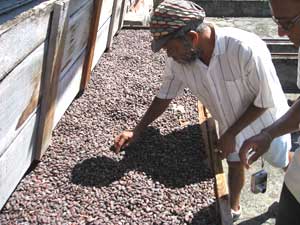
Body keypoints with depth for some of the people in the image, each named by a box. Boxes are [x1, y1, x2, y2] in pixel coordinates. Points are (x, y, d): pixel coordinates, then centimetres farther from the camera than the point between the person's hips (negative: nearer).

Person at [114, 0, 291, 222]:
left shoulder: (247, 49, -42)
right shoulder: (177, 60, -26)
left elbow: (266, 100, -28)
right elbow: (165, 96, -8)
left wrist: (231, 134, -24)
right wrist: (137, 131, -13)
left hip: (266, 121, -3)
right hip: (230, 124, 3)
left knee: (282, 162, 23)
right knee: (235, 163, 21)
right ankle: (233, 208, 48)